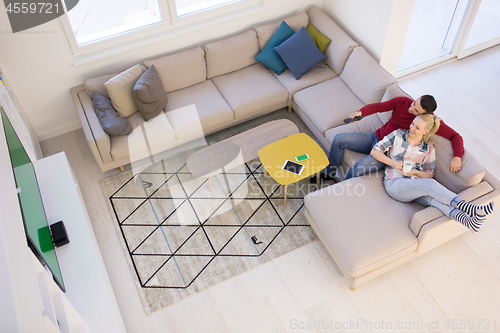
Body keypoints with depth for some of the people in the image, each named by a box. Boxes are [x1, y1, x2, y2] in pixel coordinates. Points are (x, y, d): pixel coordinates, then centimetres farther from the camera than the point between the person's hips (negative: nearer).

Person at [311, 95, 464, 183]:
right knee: (339, 139, -6)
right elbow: (378, 106, -10)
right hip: (376, 138, 5)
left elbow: (455, 136, -14)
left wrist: (457, 157, -32)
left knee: (359, 168, -31)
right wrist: (361, 112, -30)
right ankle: (331, 172, 17)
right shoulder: (402, 101, -8)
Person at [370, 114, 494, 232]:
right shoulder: (398, 135, 5)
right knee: (430, 184, -33)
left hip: (416, 187, 2)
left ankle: (468, 221, -57)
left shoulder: (428, 149, 10)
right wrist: (393, 163, -12)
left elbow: (429, 174, 12)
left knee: (431, 196, -36)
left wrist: (415, 172, -10)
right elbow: (374, 151, 2)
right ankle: (468, 209, -44)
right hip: (394, 183, -2)